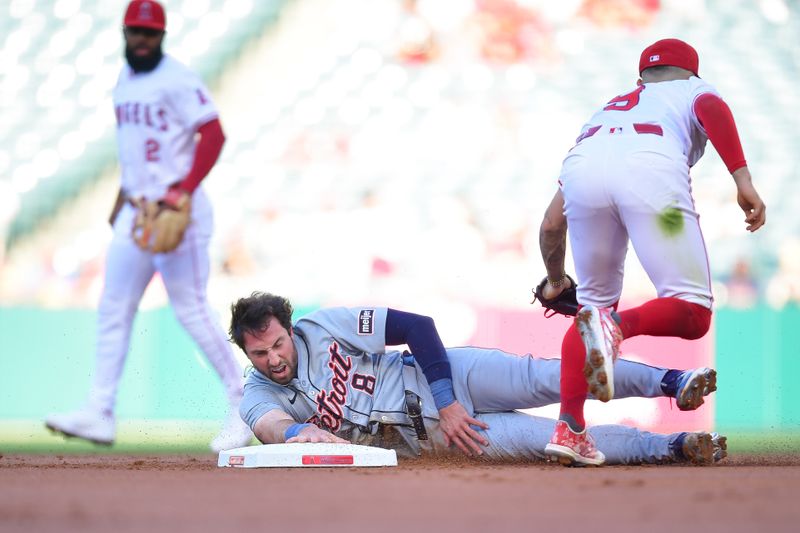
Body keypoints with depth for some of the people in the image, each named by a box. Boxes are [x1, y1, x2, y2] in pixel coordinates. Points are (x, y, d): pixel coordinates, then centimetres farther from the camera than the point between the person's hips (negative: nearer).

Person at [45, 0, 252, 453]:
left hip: (177, 211, -9)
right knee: (114, 309, 5)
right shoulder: (125, 81, 15)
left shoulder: (177, 80, -12)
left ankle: (244, 404, 3)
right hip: (137, 212, 9)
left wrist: (183, 190, -27)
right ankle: (100, 413, 6)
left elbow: (213, 135, -19)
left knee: (192, 309, -7)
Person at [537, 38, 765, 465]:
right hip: (651, 168, -4)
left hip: (583, 170, 4)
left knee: (595, 300, 23)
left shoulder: (605, 110, 44)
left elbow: (551, 224, 41)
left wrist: (555, 281, 58)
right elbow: (712, 108, 5)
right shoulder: (692, 90, 35)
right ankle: (617, 328, -29)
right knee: (692, 314, 1)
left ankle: (569, 428, 10)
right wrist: (743, 180, -5)